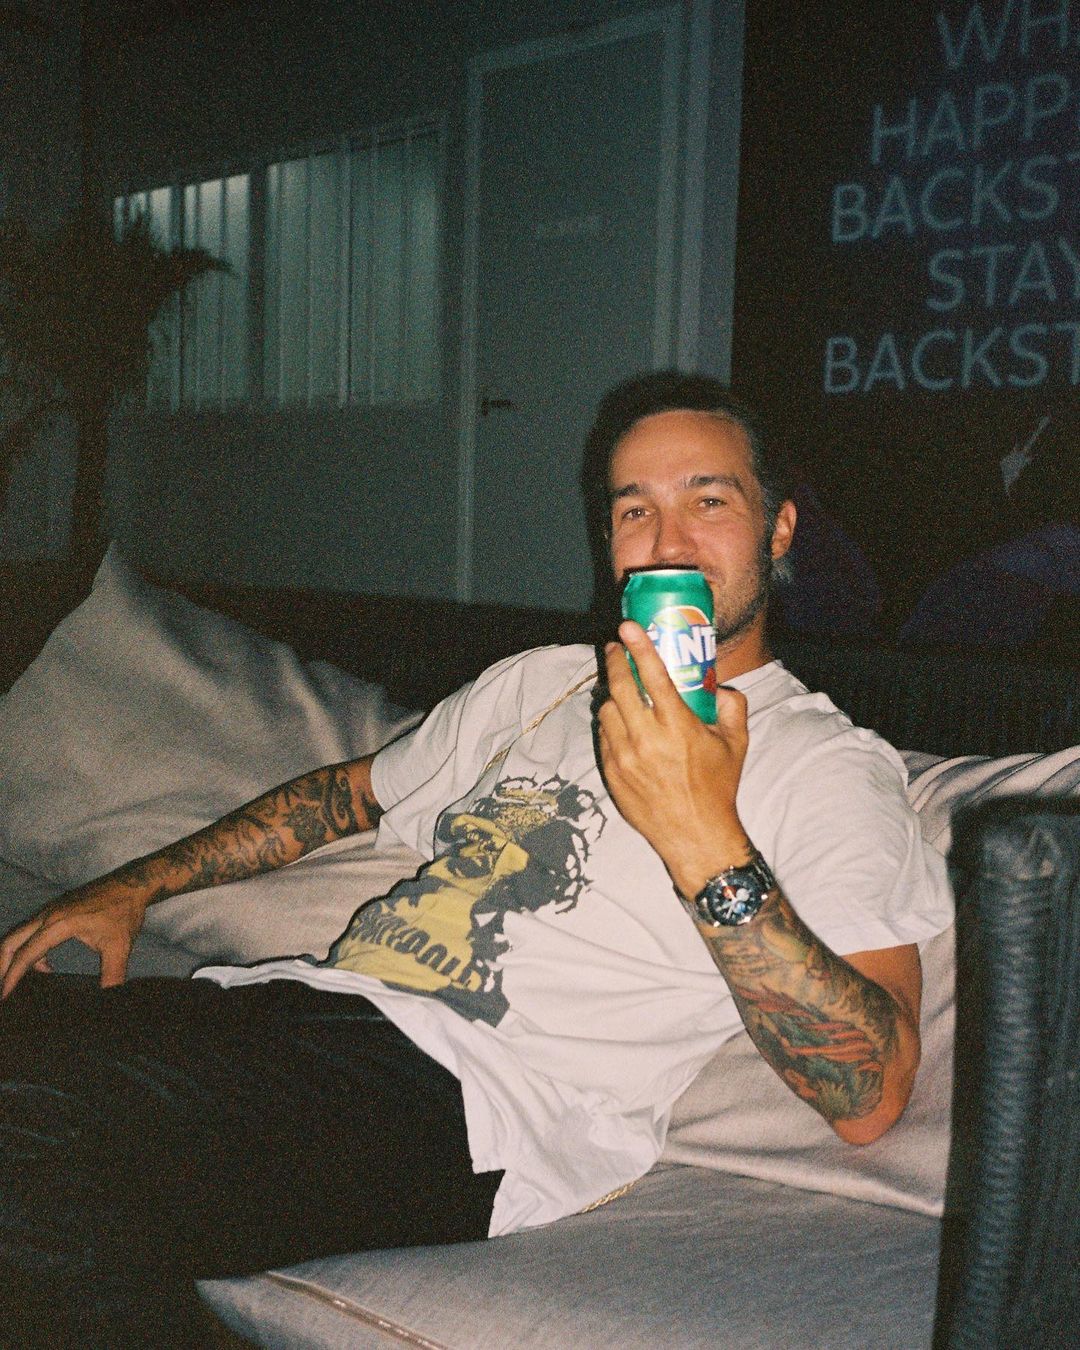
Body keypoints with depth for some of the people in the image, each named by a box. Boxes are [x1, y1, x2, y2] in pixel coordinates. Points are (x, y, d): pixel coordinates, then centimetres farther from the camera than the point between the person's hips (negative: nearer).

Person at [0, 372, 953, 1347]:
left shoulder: (829, 764, 1)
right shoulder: (535, 683, 23)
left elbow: (869, 1100, -11)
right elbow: (350, 792, 35)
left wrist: (708, 845, -22)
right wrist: (133, 888, 25)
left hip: (457, 1100, -7)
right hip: (295, 1002, 8)